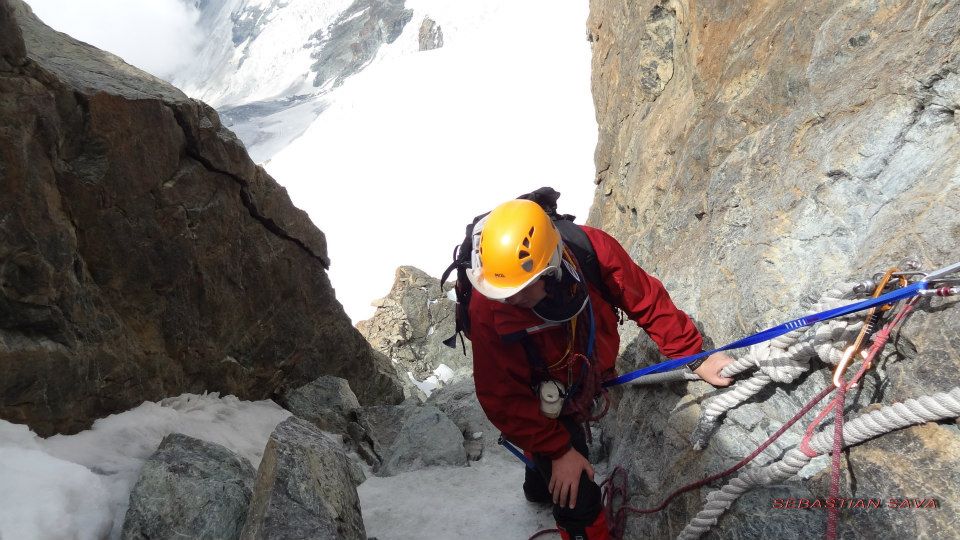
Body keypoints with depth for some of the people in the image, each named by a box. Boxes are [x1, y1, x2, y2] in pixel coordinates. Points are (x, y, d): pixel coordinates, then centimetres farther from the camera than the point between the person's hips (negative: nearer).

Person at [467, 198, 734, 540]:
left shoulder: (592, 249, -33)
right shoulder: (488, 310, -38)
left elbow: (647, 301, -17)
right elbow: (503, 399, -25)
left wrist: (693, 356, -12)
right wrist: (558, 451, -20)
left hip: (584, 385, 4)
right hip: (539, 406, -4)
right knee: (577, 500, -1)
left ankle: (539, 488, 65)